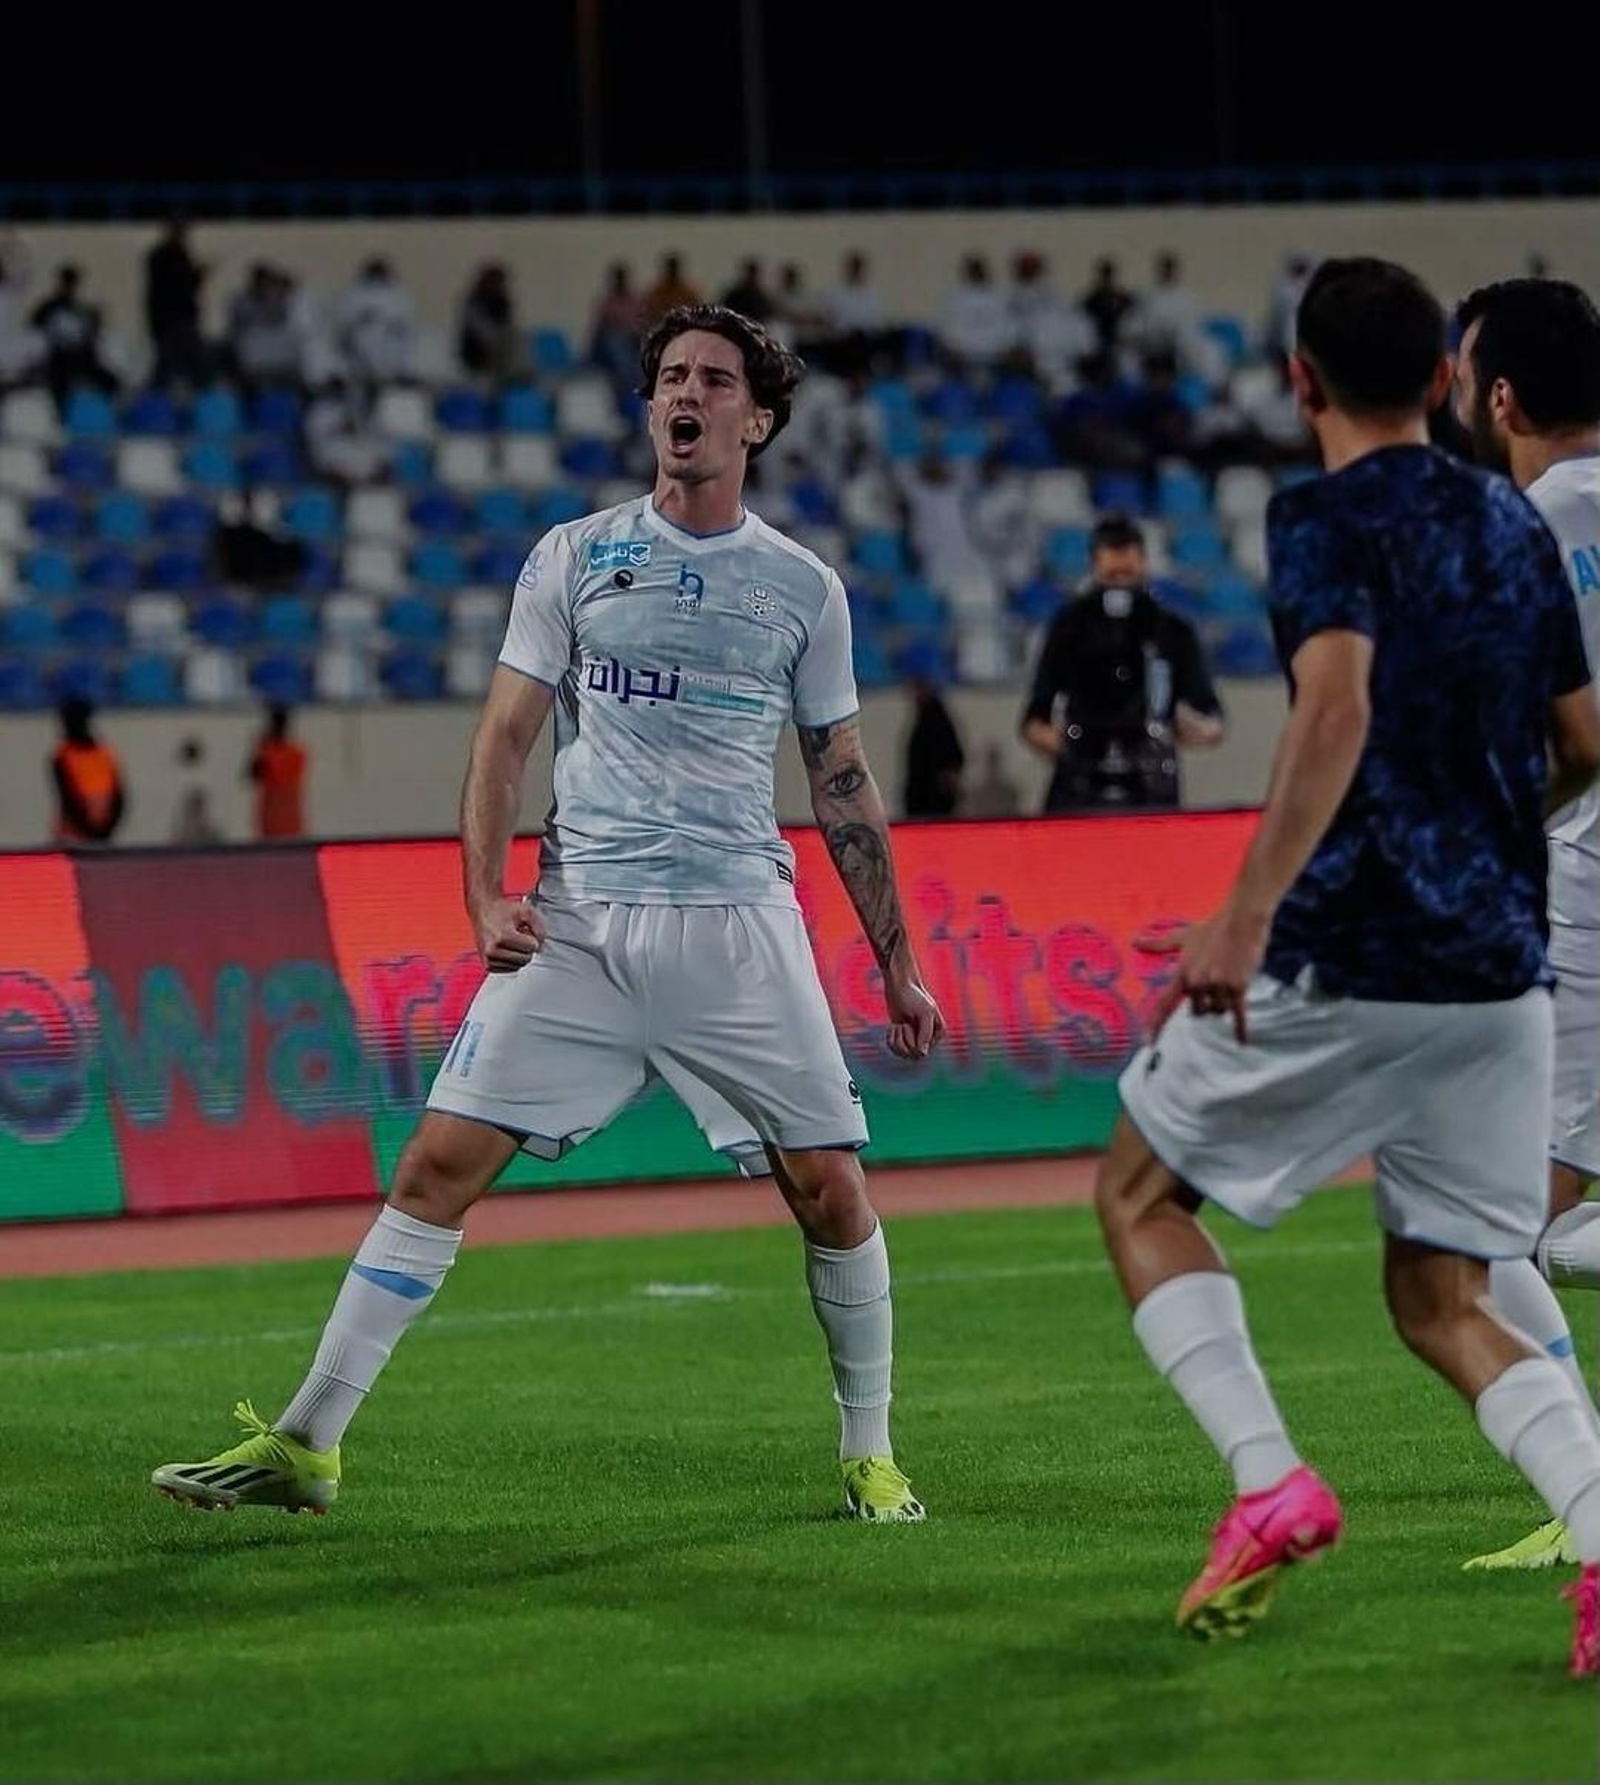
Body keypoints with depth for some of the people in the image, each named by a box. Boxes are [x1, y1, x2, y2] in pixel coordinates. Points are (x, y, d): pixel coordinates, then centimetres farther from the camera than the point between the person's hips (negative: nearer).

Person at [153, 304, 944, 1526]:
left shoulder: (804, 588, 8)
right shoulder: (575, 557, 7)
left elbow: (843, 784, 13)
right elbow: (507, 737, 6)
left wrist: (898, 964, 11)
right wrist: (489, 897, -9)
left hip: (741, 926, 0)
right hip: (582, 922, 0)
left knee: (832, 1192, -5)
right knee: (440, 1163, -6)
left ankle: (870, 1456, 13)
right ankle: (306, 1446, -2)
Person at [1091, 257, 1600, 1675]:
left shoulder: (1328, 518, -7)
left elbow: (1339, 707, -24)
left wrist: (1247, 915, -29)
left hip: (1352, 959, -6)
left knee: (1141, 1194, 12)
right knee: (1443, 1300, 13)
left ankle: (1269, 1481, -6)